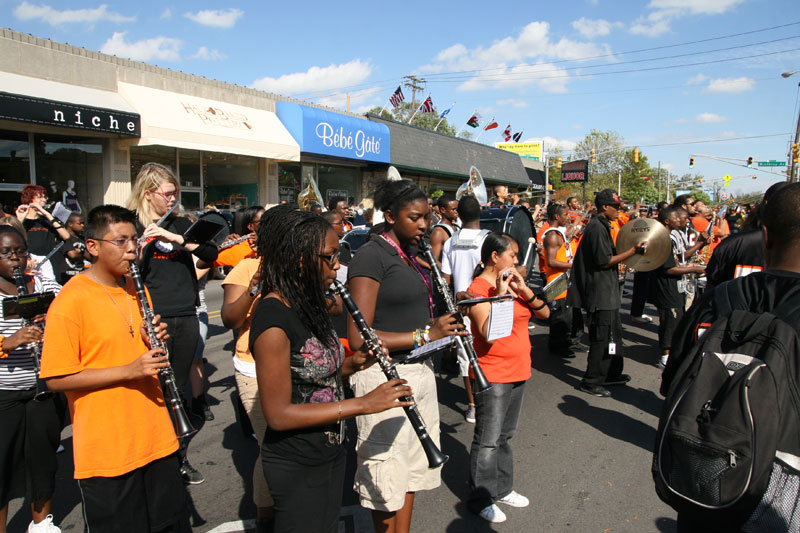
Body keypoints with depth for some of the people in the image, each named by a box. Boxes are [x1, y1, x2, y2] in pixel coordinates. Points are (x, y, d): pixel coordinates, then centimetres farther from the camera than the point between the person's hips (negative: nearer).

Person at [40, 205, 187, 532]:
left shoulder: (137, 290, 8)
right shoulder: (70, 301, -14)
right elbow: (57, 379, -15)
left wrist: (156, 342, -3)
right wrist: (128, 371, -22)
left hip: (157, 438, 6)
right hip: (106, 452, -6)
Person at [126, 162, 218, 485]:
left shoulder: (180, 224, 11)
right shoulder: (131, 227, -2)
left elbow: (211, 254, -3)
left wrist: (175, 237, -14)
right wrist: (142, 246, -22)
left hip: (186, 317, 4)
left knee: (178, 389, 12)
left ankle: (180, 458, 24)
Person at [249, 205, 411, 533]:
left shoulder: (307, 304, 1)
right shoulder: (272, 321, -26)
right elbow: (278, 414, -25)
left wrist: (353, 363, -9)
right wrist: (363, 404, -26)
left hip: (330, 453, 8)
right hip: (296, 467, -8)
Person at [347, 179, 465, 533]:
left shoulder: (410, 255, 11)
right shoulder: (371, 256, -15)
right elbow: (358, 338, -21)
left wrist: (444, 315, 3)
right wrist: (424, 335, -22)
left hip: (419, 370, 9)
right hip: (384, 377, -9)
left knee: (412, 470, 20)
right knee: (387, 480, 7)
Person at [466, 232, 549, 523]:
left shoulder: (512, 282, 8)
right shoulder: (478, 289, -15)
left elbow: (544, 313, 4)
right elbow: (488, 335, -25)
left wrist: (524, 290, -11)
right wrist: (500, 295, -25)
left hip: (518, 371, 8)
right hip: (492, 375, -8)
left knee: (504, 436, 20)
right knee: (488, 441, 2)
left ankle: (502, 488, 35)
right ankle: (481, 499, 18)